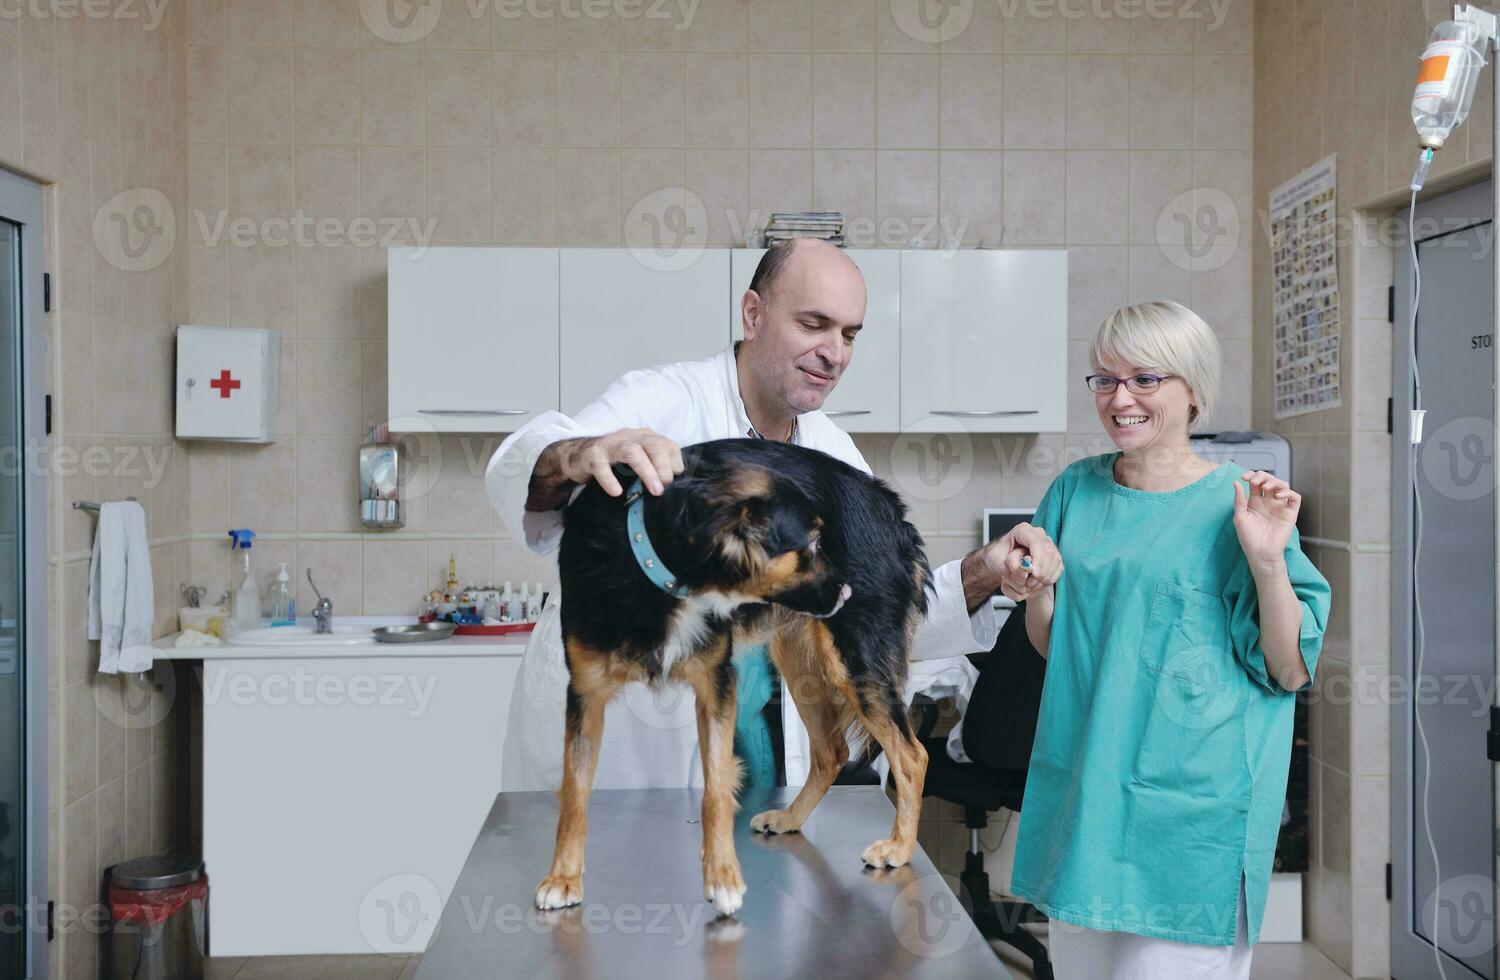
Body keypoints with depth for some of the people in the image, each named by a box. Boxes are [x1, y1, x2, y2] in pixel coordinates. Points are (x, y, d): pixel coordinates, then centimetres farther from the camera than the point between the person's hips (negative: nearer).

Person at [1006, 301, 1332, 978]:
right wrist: (1033, 589, -8)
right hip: (1083, 783, 5)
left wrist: (1267, 560, -22)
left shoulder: (1239, 502, -7)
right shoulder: (1075, 490, 5)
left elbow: (1290, 672, -9)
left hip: (1191, 795, -4)